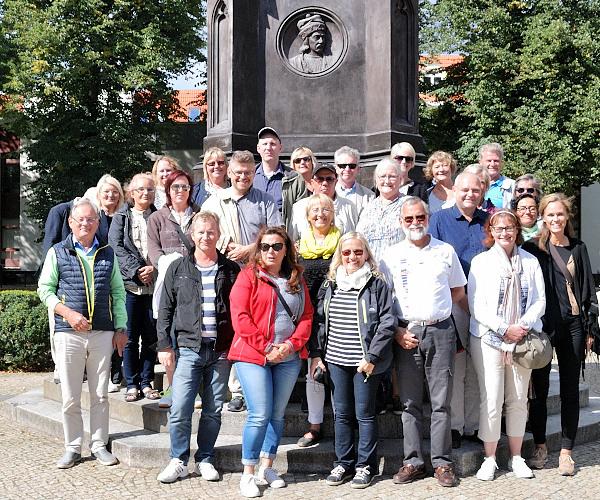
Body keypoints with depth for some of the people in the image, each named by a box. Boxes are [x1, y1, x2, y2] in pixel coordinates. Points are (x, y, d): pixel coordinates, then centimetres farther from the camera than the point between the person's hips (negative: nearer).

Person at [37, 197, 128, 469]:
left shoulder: (108, 253, 11)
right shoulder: (57, 252, 5)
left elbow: (117, 292, 13)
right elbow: (45, 289, 3)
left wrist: (120, 328, 6)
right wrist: (68, 313, -11)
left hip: (103, 333, 2)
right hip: (68, 333, -1)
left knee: (100, 394, 7)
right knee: (70, 396, 3)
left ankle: (99, 445, 18)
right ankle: (73, 448, 16)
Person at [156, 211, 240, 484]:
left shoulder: (230, 269, 7)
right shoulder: (178, 268, 6)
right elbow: (166, 309, 7)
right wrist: (164, 345, 0)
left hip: (221, 351, 1)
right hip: (188, 348, -1)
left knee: (213, 410, 8)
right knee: (180, 410, -5)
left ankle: (205, 459, 21)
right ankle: (179, 461, 10)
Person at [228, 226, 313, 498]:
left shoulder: (297, 280, 12)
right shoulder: (248, 276, -1)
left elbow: (306, 316, 10)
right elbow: (240, 317, -8)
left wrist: (292, 344, -7)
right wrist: (266, 348, -13)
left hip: (288, 358, 4)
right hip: (252, 356, -4)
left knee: (277, 414, 9)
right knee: (260, 415, -8)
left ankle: (267, 467, 22)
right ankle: (248, 475, 4)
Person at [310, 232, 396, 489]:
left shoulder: (377, 284, -4)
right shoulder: (330, 285, 9)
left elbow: (387, 323, -7)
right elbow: (319, 320, 14)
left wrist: (372, 357, -12)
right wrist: (315, 354, 7)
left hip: (365, 362, -4)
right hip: (335, 361, 4)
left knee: (364, 414, 4)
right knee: (342, 413, 11)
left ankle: (365, 465, 17)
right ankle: (343, 463, 23)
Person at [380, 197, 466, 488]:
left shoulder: (446, 251, 8)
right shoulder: (392, 255, 6)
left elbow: (458, 290, 17)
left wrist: (436, 308, 1)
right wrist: (396, 331, -6)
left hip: (441, 331, 0)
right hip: (406, 333, 0)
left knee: (441, 401, 1)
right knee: (410, 401, 5)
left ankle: (442, 462, 9)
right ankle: (413, 461, 13)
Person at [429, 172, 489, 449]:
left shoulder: (489, 221, 14)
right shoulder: (439, 219, 4)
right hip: (452, 302, -3)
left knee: (477, 367, 6)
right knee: (454, 365, -4)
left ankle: (473, 426, 14)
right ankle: (453, 426, 5)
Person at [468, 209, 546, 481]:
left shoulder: (530, 262, 10)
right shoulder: (481, 261, 2)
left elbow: (540, 301, 6)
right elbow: (476, 306, -4)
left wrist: (523, 326, -12)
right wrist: (504, 329, -14)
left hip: (523, 340, 3)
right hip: (489, 340, -2)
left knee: (518, 400, 8)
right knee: (491, 400, -4)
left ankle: (516, 457, 20)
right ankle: (489, 459, 9)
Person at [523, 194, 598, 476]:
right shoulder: (533, 248, 1)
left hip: (572, 325, 2)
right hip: (542, 325, -2)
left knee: (570, 389, 5)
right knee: (539, 387, 4)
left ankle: (566, 451, 13)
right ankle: (540, 447, 19)